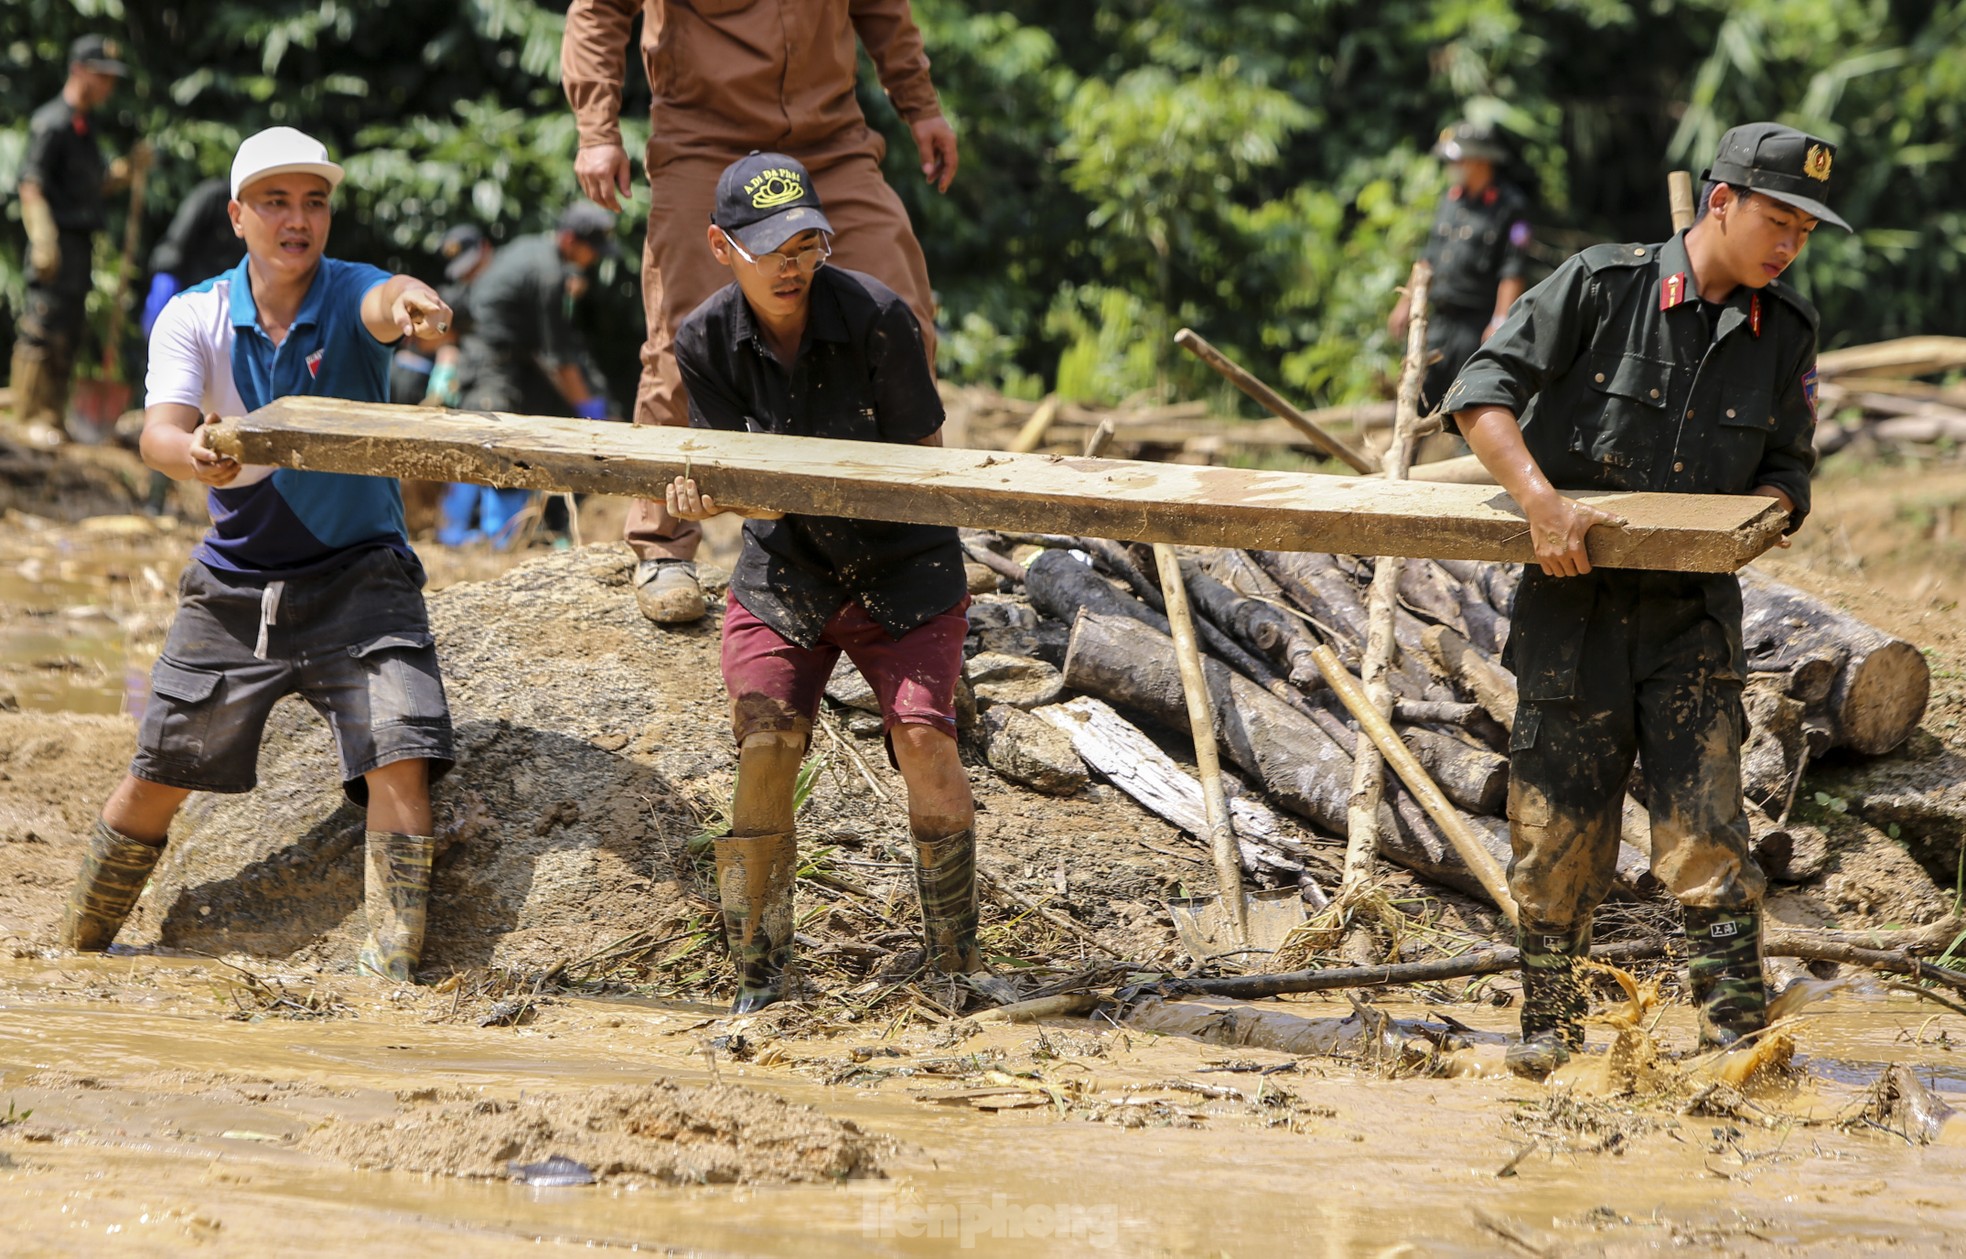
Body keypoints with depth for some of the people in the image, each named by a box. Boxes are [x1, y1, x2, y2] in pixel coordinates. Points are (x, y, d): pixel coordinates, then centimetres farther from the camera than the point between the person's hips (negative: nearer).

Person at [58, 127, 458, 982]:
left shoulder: (350, 296, -10)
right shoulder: (193, 318, -4)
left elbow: (385, 302, -36)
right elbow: (159, 432, -19)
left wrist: (413, 304, -62)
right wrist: (192, 454, -45)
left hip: (358, 578, -2)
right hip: (233, 583, 2)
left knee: (399, 757, -21)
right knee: (159, 776, 5)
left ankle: (393, 971, -17)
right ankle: (75, 948, 26)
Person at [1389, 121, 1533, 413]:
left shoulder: (1510, 206, -6)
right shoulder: (1450, 200, 15)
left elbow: (1512, 272, -11)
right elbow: (1429, 258, 22)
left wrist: (1500, 322, -18)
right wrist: (1407, 303, 20)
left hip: (1477, 322, -7)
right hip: (1439, 320, 7)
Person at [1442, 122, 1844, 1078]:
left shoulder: (1785, 331, 4)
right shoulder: (1602, 286, -8)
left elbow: (1786, 465, 15)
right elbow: (1481, 391, -11)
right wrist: (1542, 503, -25)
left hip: (1692, 614, 2)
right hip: (1575, 605, -2)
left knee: (1705, 836, -11)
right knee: (1558, 838, 5)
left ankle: (1737, 1037, -10)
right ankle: (1550, 1027, 21)